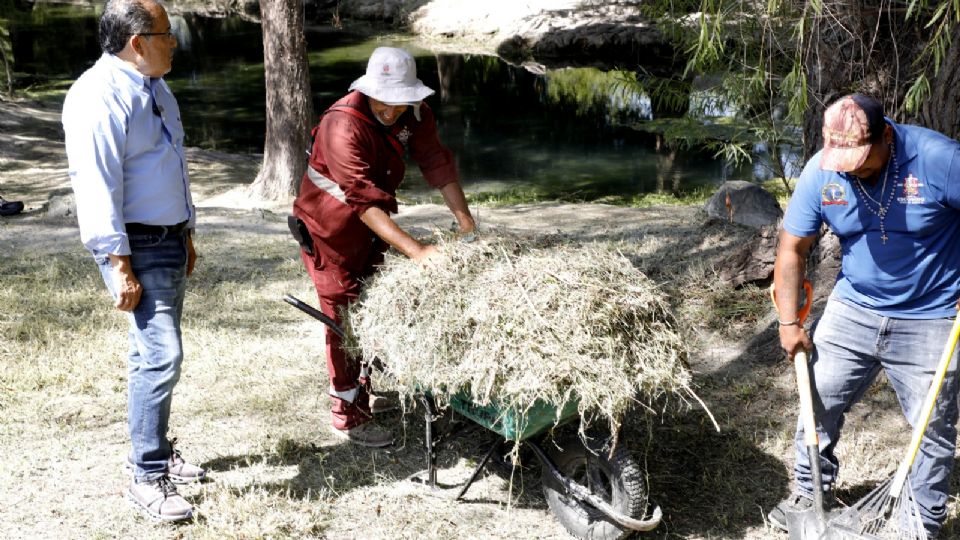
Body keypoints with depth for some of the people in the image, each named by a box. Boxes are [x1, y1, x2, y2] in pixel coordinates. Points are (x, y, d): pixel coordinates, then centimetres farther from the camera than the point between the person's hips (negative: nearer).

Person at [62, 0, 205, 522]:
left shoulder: (154, 87, 13)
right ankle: (147, 478, -1)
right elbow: (96, 186, -21)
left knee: (152, 354, 16)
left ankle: (154, 451, 28)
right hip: (136, 248, -9)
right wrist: (120, 267, -22)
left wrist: (186, 234, 22)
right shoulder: (99, 96, -17)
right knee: (161, 355, -12)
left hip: (170, 241, 9)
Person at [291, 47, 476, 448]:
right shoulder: (344, 125, -34)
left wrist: (466, 224, -19)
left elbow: (437, 164, -10)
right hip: (329, 229, -7)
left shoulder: (415, 114, -12)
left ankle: (367, 391, 34)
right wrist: (415, 251, -43)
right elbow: (365, 202, -38)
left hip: (371, 226, 7)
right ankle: (349, 416, 8)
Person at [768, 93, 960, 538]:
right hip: (852, 310, 3)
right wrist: (789, 323, -5)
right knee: (818, 404, 9)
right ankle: (811, 490, 30)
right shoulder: (820, 172, -12)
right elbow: (793, 250, -4)